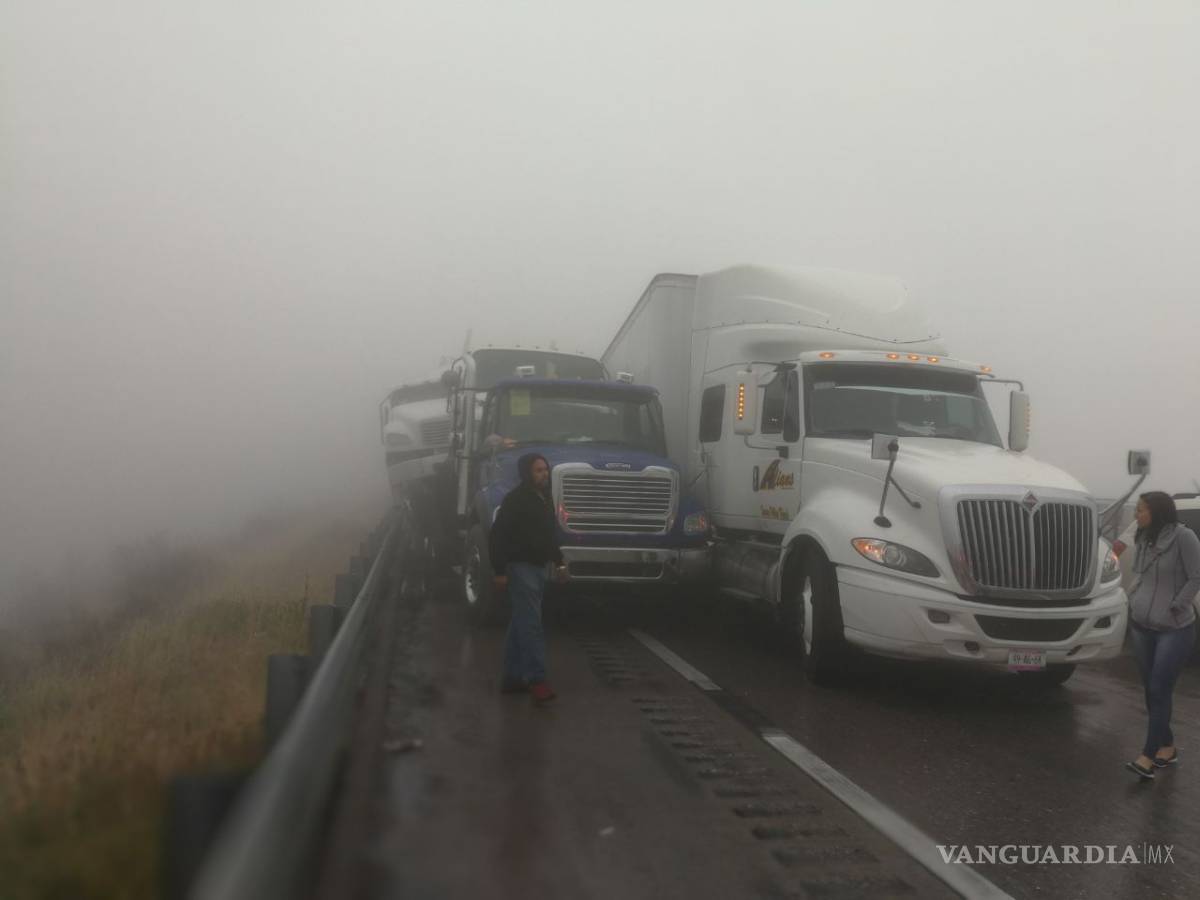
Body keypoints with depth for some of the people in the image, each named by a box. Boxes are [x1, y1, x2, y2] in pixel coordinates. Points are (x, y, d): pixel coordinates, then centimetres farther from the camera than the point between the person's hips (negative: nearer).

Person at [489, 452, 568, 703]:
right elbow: (498, 537, -16)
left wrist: (558, 562, 20)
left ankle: (513, 677, 18)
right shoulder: (515, 500, -13)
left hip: (539, 567, 9)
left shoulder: (544, 499, 14)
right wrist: (499, 571, -19)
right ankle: (537, 679, -14)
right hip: (520, 567, -9)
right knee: (531, 625, -13)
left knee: (521, 624, 12)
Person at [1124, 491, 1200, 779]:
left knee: (1160, 691, -7)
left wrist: (1173, 607, -15)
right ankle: (1167, 747, 23)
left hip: (1174, 629, -7)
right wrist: (1134, 598, 7)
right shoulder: (1143, 539, 5)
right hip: (1141, 625, 7)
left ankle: (1149, 756, -6)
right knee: (1151, 690, 10)